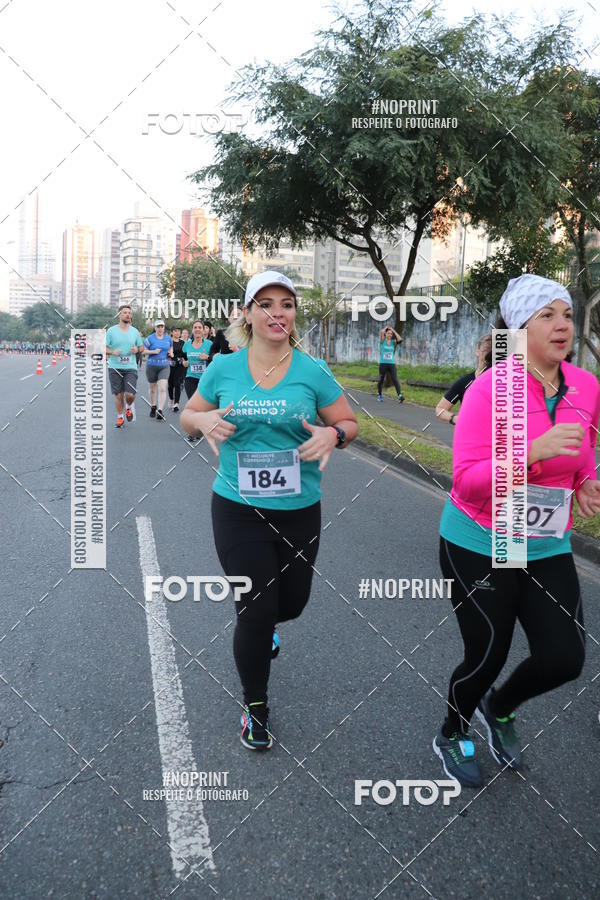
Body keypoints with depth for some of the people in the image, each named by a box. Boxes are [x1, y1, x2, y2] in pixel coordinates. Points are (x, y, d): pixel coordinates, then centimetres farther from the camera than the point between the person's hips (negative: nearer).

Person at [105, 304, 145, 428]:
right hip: (115, 368, -1)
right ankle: (120, 417, 22)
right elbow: (103, 348, 2)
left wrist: (137, 349, -6)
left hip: (130, 368, 1)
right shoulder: (111, 331, 0)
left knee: (130, 395, -11)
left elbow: (142, 347, 16)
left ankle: (129, 407, 23)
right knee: (118, 395, 3)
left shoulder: (135, 331, 7)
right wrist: (113, 352, -17)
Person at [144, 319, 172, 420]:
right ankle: (153, 407, 35)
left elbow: (171, 347, 25)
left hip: (164, 366, 1)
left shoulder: (168, 338, 8)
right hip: (152, 366, -1)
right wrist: (153, 351, -17)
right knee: (152, 389, 13)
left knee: (162, 388, -15)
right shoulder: (150, 338, -3)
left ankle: (160, 410, -16)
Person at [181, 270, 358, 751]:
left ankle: (260, 627, 55)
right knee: (256, 610, 0)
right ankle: (255, 706, 26)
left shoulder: (312, 371, -5)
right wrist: (206, 421, -13)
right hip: (238, 509, -1)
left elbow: (350, 423, 3)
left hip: (300, 510, 1)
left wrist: (332, 434, -20)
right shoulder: (223, 368, -3)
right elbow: (188, 415, 10)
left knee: (292, 602, 15)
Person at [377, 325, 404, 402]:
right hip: (383, 363, -1)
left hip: (392, 364, 1)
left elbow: (400, 340, -11)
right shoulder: (382, 341, 3)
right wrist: (386, 327, 5)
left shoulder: (393, 342, 8)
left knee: (395, 380, -12)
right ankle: (379, 395, 29)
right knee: (381, 380, 9)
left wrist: (394, 331, -2)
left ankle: (400, 396, -24)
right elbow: (381, 332, -14)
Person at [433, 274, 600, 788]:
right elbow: (467, 481, -23)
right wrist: (532, 452, -35)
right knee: (487, 657, 6)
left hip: (547, 547, 5)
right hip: (480, 546, -5)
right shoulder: (491, 389, -19)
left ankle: (499, 708, 36)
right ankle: (451, 736, 39)